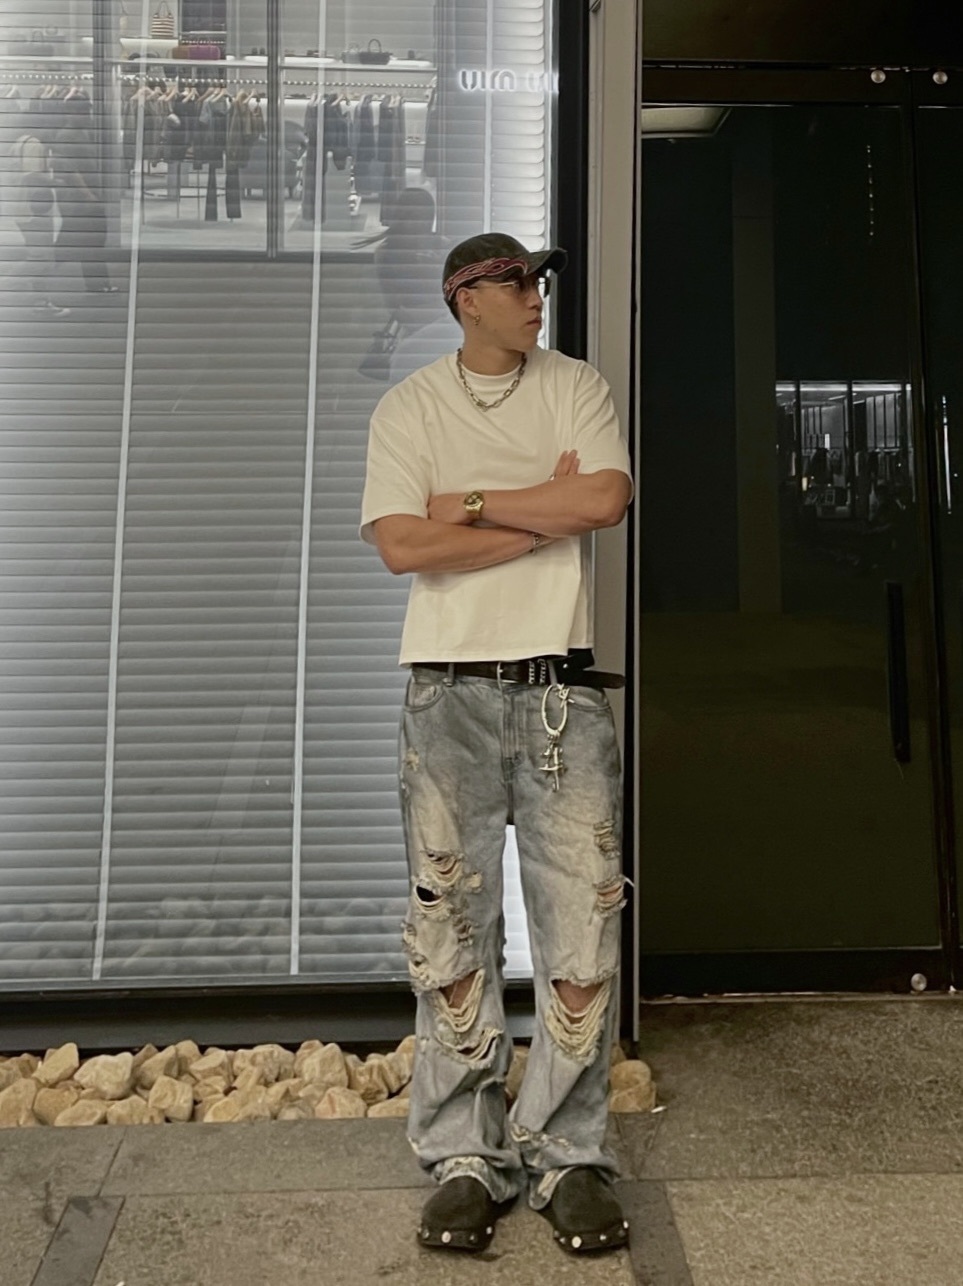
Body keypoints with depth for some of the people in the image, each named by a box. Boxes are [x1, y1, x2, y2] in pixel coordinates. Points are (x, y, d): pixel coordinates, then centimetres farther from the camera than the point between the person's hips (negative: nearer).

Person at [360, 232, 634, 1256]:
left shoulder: (577, 387, 12)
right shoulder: (407, 406, 8)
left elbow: (608, 499, -7)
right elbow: (401, 546, -7)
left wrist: (469, 501, -5)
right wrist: (547, 516, -6)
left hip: (562, 688, 1)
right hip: (449, 690, 0)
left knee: (581, 922, 1)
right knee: (451, 925, 4)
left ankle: (568, 1154, 18)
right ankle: (464, 1157, 19)